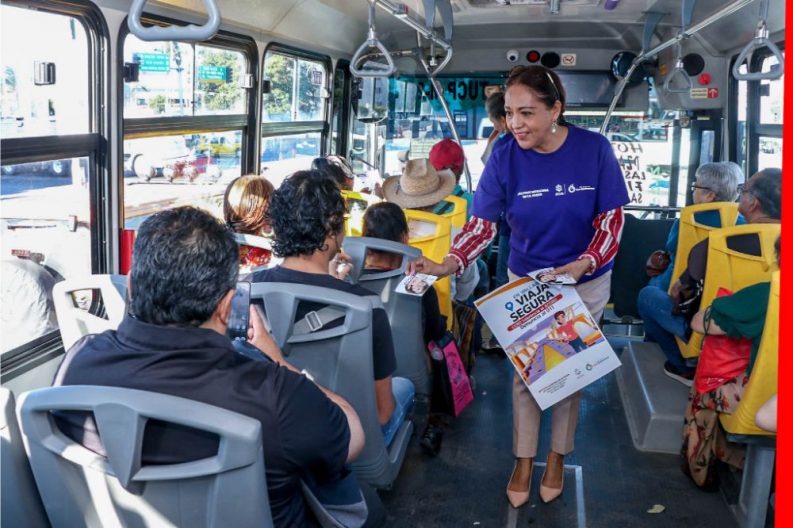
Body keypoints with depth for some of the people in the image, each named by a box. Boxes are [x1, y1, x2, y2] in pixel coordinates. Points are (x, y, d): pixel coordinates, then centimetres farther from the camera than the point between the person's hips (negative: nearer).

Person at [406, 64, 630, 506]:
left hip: (586, 281, 0)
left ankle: (558, 457, 34)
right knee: (525, 371, 9)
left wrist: (581, 266, -27)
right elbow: (482, 225, -15)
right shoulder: (504, 156, -16)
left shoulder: (594, 149, -18)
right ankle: (524, 459, 28)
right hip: (525, 281, 1)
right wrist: (446, 266, -33)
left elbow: (612, 219, -11)